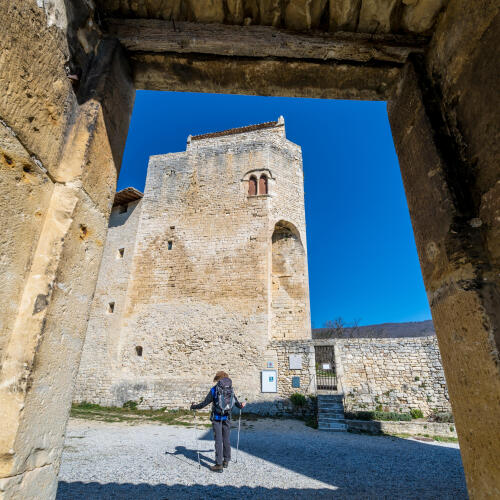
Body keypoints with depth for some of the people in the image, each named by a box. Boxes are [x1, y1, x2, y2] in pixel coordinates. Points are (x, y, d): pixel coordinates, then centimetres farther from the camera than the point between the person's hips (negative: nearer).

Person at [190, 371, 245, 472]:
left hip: (216, 419, -3)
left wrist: (194, 406, 9)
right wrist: (241, 406, 32)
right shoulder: (231, 390, 1)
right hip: (227, 418, 3)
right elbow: (237, 403, 9)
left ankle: (219, 465, 4)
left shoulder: (214, 390, -8)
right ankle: (226, 461, 28)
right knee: (226, 440, 16)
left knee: (218, 441, 2)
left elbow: (204, 403, -7)